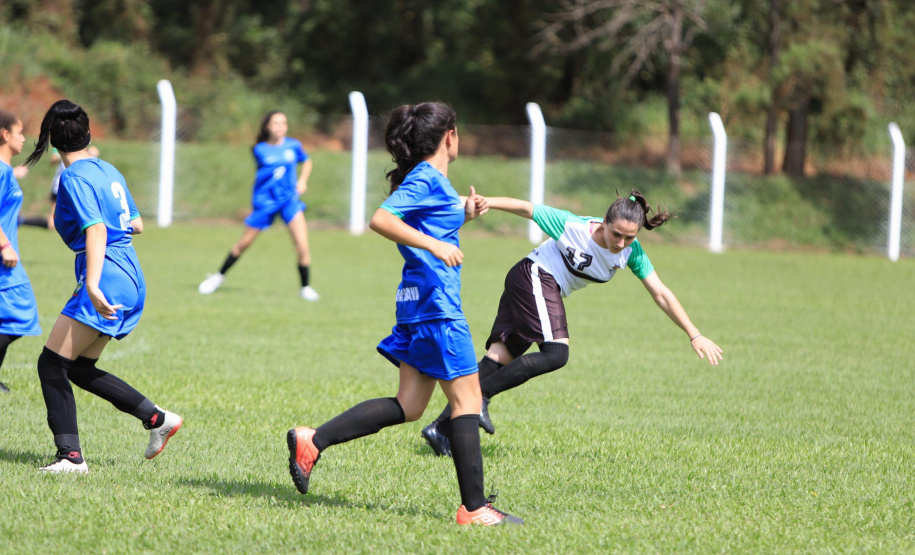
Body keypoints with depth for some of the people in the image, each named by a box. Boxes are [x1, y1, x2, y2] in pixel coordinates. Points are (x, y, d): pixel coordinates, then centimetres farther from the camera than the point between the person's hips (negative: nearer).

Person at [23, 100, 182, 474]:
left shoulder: (75, 178, -11)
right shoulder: (107, 170, 14)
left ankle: (71, 456, -12)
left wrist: (93, 283, -34)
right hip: (131, 280, 9)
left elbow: (96, 229, -24)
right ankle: (157, 418, 13)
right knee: (80, 369, 17)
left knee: (52, 364, -6)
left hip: (106, 278, -9)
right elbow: (136, 224, 22)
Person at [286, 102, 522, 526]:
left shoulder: (432, 180, 18)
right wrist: (434, 245, -29)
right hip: (436, 304, -10)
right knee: (467, 399, -6)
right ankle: (474, 508, -5)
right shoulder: (426, 178, -11)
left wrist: (464, 215, 17)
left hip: (419, 302, 10)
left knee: (409, 406, 9)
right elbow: (381, 219, -23)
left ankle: (312, 441, 5)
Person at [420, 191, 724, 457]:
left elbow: (661, 294, -5)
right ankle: (479, 396, -19)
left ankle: (441, 426, -8)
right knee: (556, 353, -21)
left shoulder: (631, 252, -7)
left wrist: (695, 336, -8)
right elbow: (526, 209, -15)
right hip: (536, 277, -7)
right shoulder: (574, 227, -23)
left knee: (500, 357, -3)